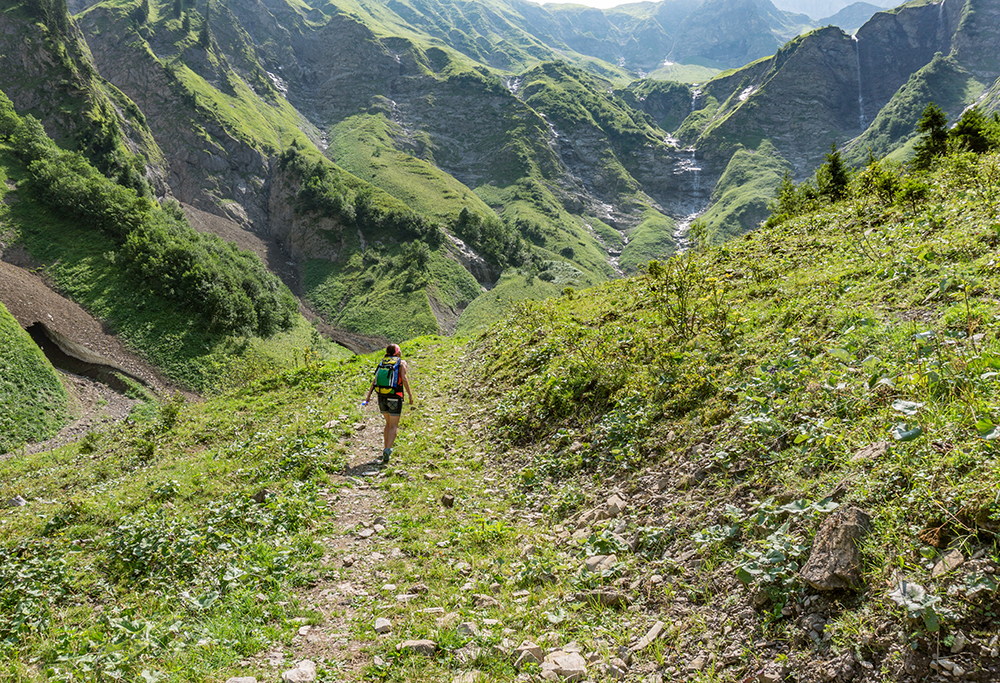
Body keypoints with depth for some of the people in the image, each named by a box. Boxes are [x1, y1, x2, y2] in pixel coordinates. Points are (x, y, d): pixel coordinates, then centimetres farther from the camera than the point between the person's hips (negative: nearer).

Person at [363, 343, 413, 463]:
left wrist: (368, 396, 2)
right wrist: (410, 394, -11)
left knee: (388, 423, 22)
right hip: (395, 398, -4)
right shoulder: (401, 363, -2)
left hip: (382, 397, 4)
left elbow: (375, 380, 3)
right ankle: (387, 449, -18)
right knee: (394, 426, 2)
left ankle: (385, 448, 19)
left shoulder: (382, 362, 10)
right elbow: (404, 378, -16)